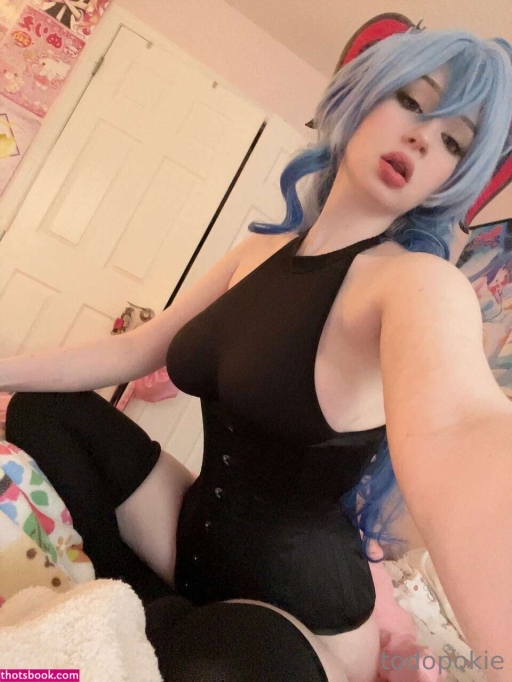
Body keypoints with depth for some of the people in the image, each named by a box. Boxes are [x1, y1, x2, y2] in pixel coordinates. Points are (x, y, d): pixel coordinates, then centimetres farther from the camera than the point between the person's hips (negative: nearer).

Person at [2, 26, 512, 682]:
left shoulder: (421, 283, -19)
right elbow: (135, 349, 8)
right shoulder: (262, 250, 1)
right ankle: (151, 612, 5)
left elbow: (456, 427, -42)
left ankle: (159, 625, -5)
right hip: (200, 535, 6)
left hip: (294, 613, -6)